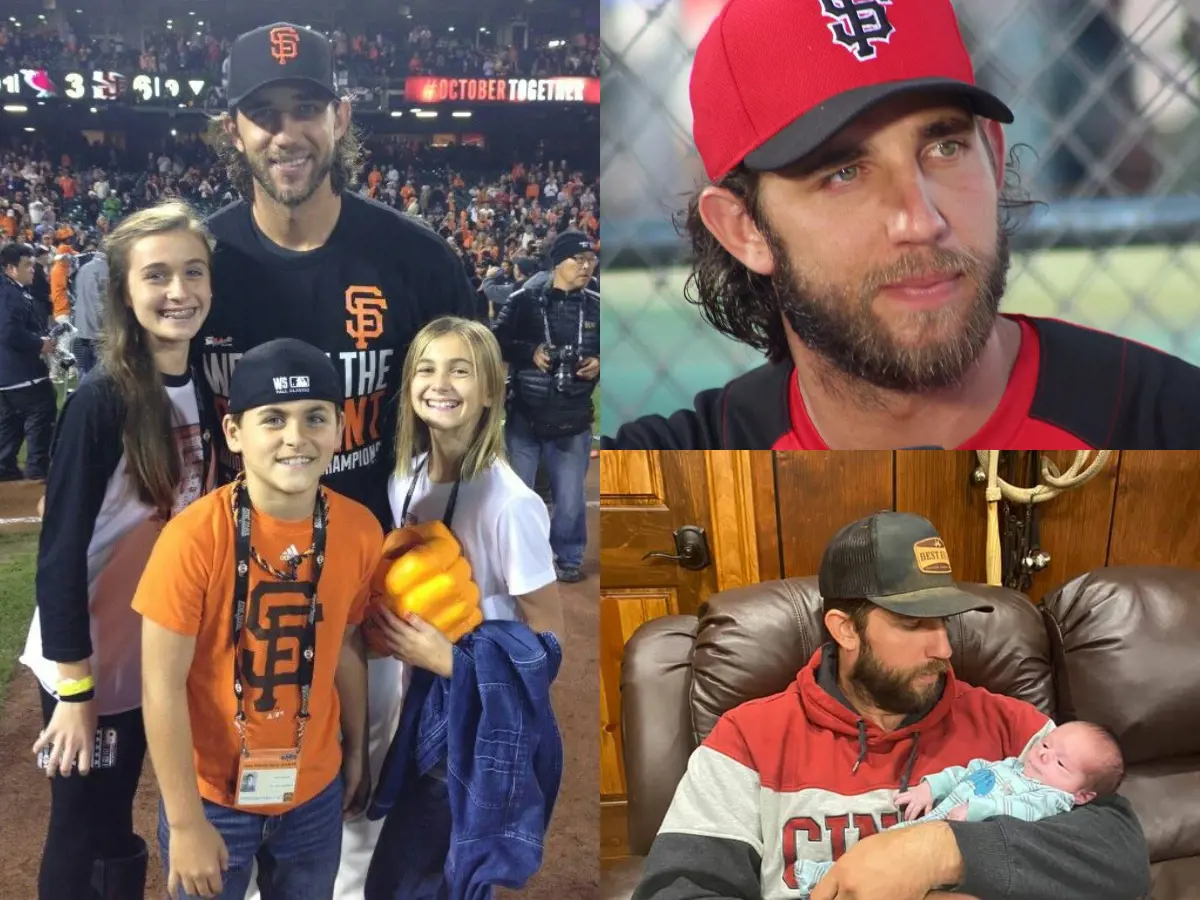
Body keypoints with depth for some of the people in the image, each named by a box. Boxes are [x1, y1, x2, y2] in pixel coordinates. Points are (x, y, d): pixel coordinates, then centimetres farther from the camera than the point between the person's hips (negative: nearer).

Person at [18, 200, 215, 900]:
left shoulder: (209, 388, -1)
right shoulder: (104, 401, -20)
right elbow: (60, 549, -19)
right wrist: (75, 687, -18)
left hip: (162, 655, 5)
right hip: (89, 660, -5)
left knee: (118, 831, 19)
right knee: (82, 840, 9)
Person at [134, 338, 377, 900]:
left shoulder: (359, 531, -10)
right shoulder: (195, 537, -23)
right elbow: (162, 686, -17)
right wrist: (186, 822, -14)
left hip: (314, 791, 4)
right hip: (212, 795, -3)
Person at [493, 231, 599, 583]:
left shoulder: (596, 306, 1)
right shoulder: (524, 300, -6)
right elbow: (495, 341, -6)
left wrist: (599, 365, -11)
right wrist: (530, 352, -18)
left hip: (573, 422, 1)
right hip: (525, 417, -1)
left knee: (570, 499, 6)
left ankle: (569, 558, 26)